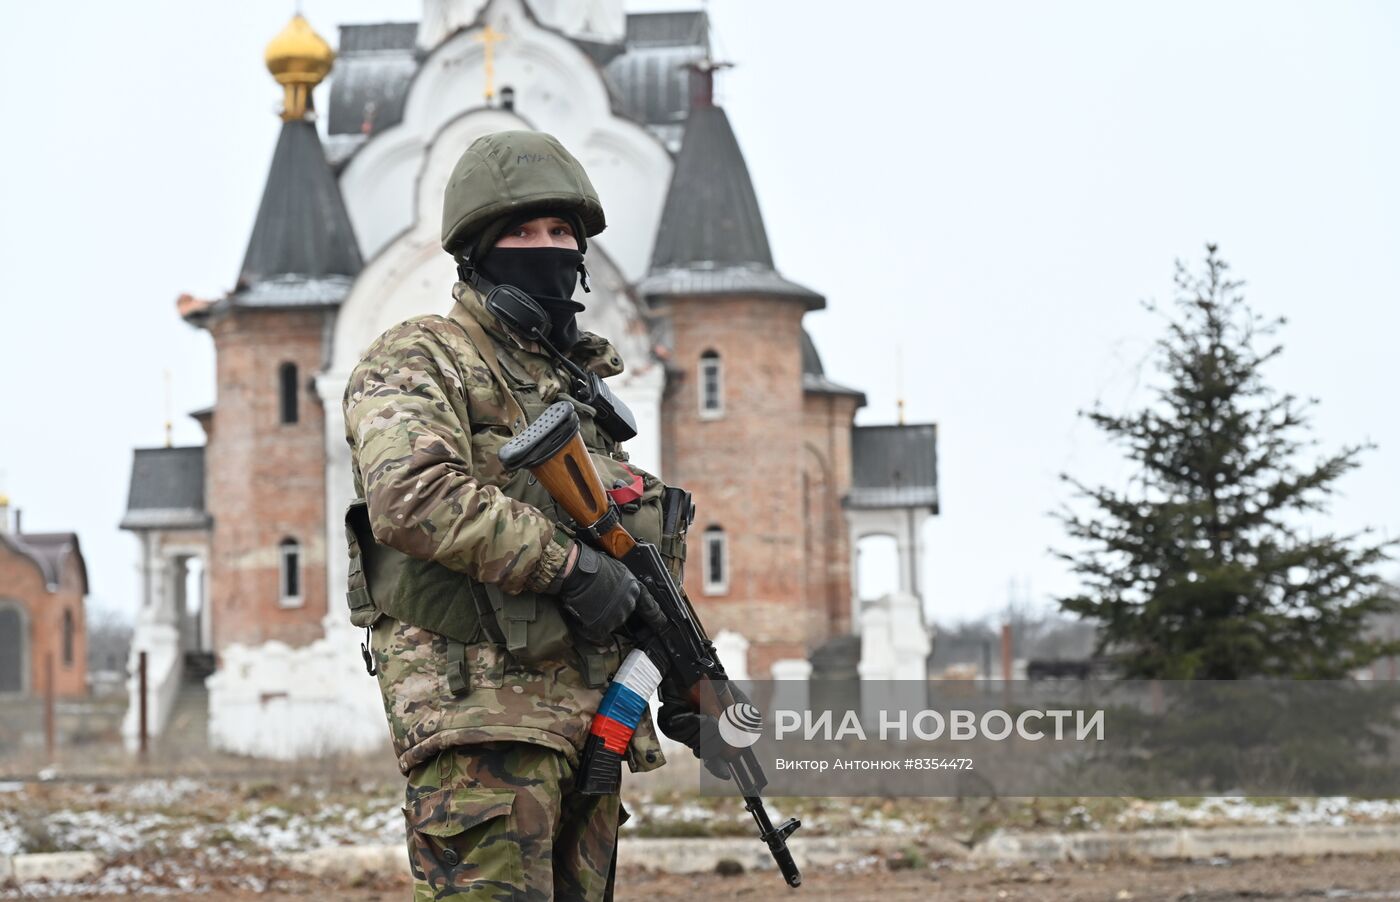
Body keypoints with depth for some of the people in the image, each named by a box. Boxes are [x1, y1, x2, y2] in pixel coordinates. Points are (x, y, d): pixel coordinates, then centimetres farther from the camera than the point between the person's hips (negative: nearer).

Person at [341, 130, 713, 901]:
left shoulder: (579, 380, 23)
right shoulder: (420, 361, -2)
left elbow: (645, 537, 30)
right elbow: (414, 497, -21)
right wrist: (565, 562, -20)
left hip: (587, 714, 8)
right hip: (480, 705, -8)